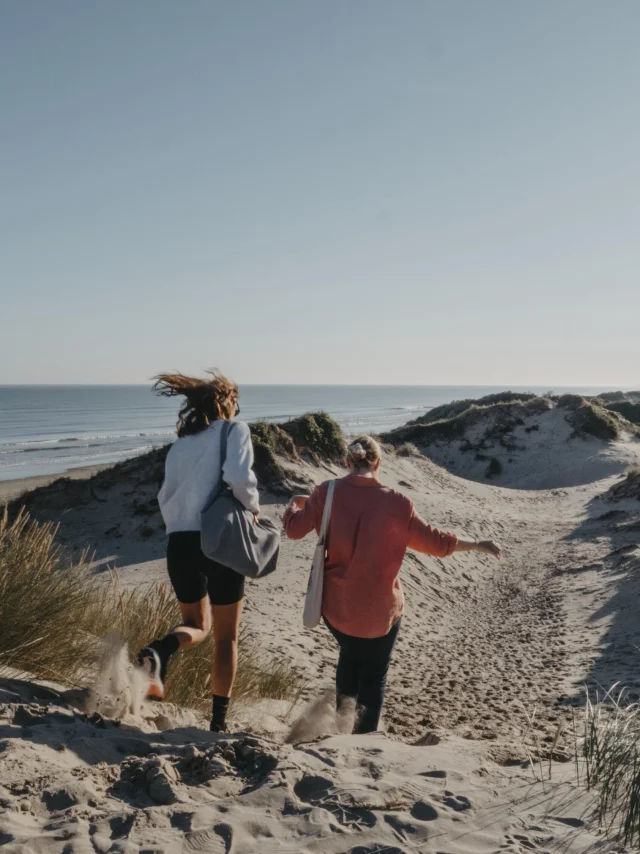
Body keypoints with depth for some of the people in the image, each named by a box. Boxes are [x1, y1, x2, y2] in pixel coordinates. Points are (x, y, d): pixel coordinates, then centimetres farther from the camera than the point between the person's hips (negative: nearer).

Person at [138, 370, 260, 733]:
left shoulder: (180, 444, 13)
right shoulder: (235, 430, -2)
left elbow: (167, 499, 13)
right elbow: (239, 477, -19)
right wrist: (254, 507, -1)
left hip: (180, 543, 4)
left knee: (197, 625, 23)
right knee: (227, 637, 13)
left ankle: (160, 650, -10)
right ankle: (219, 721, 16)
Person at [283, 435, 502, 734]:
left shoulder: (327, 493, -9)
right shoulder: (396, 503, -13)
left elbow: (294, 529, 0)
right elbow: (435, 542, -6)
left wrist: (293, 504, 22)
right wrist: (479, 545, 8)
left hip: (336, 605, 3)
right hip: (380, 609, -2)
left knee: (349, 656, 31)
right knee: (374, 675, 16)